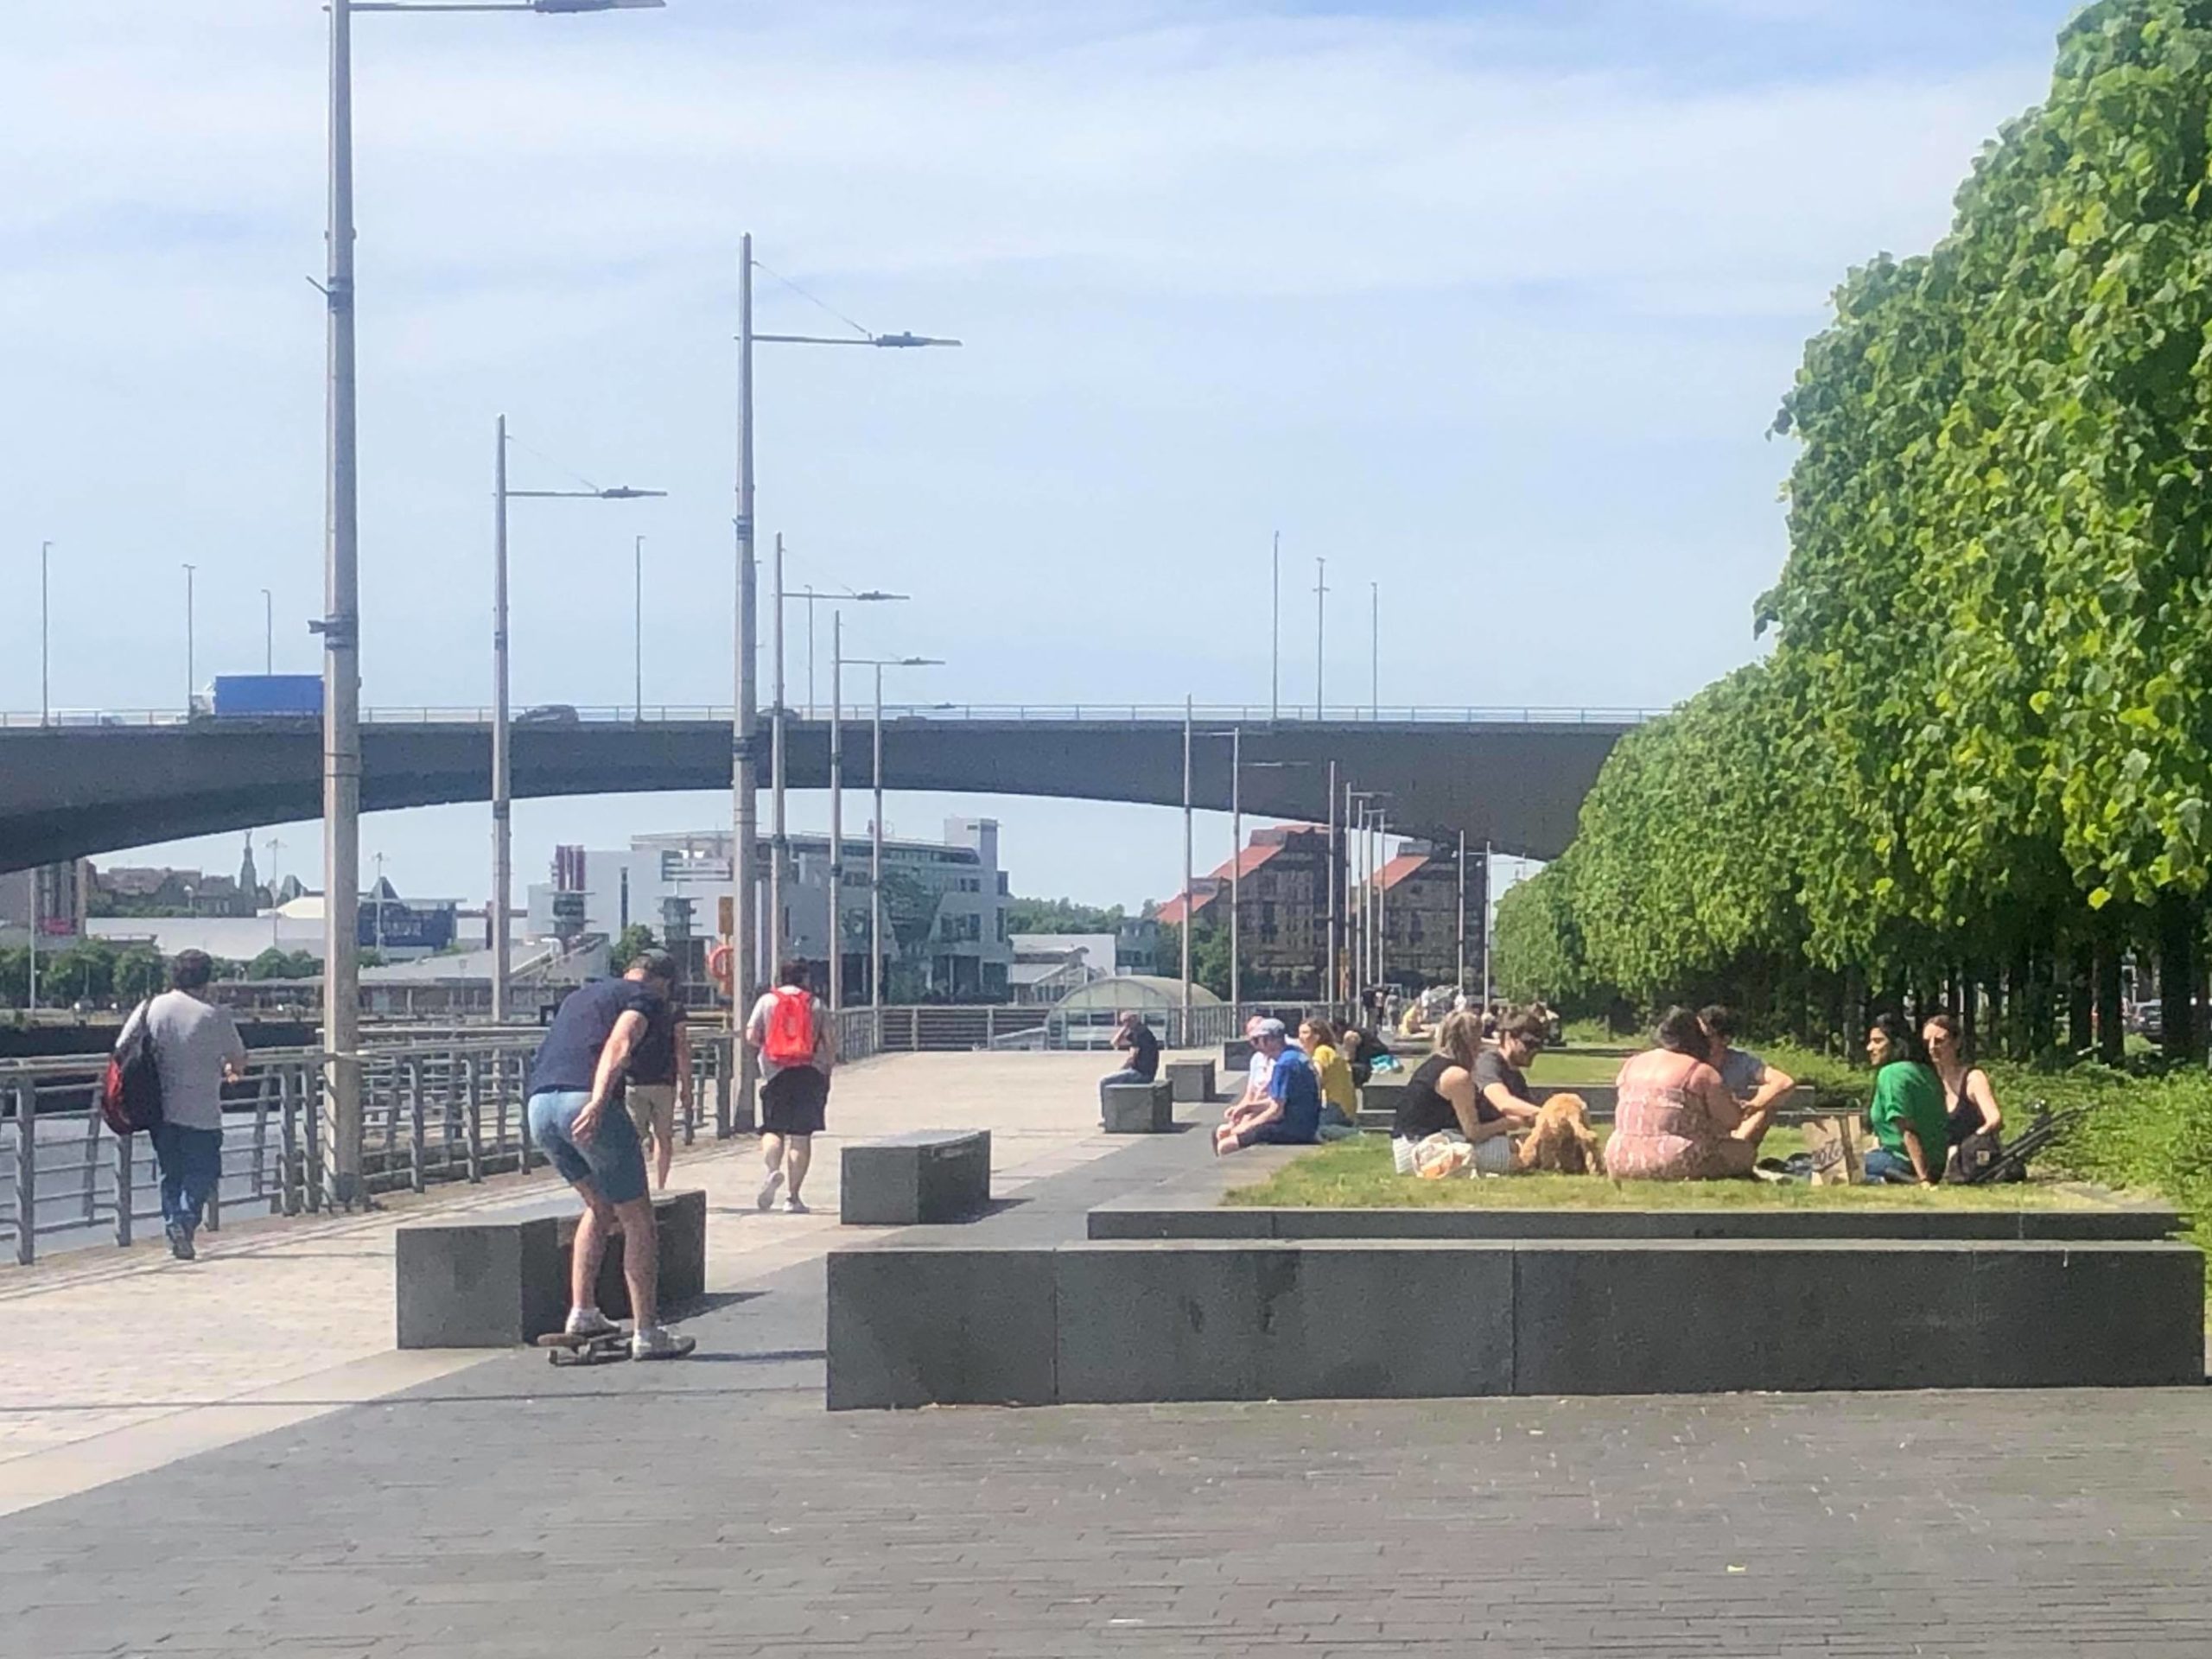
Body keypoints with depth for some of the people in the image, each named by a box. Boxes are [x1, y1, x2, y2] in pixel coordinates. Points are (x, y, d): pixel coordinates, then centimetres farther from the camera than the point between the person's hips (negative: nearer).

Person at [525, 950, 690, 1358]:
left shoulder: (578, 996, 32)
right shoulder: (645, 999, 9)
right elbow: (618, 1044, -12)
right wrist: (598, 1102, -27)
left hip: (539, 1106, 7)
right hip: (584, 1102, -7)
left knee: (600, 1208, 26)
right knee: (637, 1220, 5)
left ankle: (582, 1313, 19)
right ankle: (647, 1333, 4)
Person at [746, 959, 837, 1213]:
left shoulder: (767, 1001, 5)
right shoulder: (816, 1004, 7)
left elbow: (751, 1036, -2)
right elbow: (830, 1040, 3)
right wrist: (829, 1064, 17)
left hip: (776, 1074, 0)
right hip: (811, 1073, 0)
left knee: (773, 1130, 7)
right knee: (801, 1135, 3)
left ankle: (773, 1170, -24)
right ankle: (793, 1196, 1)